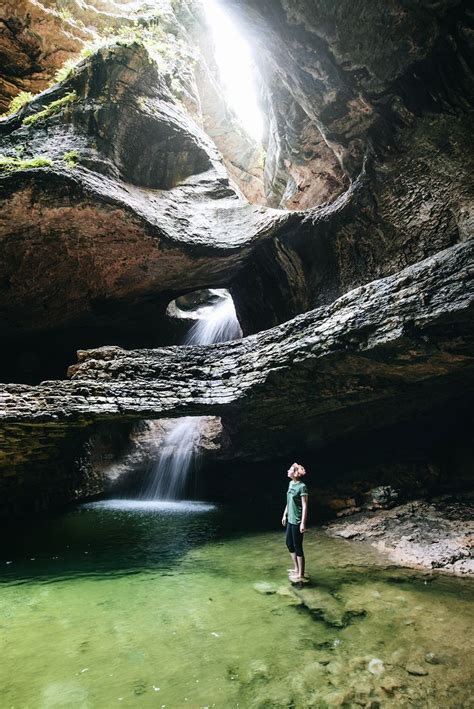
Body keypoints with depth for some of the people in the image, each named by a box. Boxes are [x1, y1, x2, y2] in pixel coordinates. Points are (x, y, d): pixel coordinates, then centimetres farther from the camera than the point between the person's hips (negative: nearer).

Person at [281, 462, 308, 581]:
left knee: (298, 547, 3)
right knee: (289, 544, 19)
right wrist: (285, 515, 19)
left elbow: (305, 506, -17)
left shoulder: (302, 486, -19)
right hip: (290, 519, 8)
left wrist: (303, 523, -18)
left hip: (297, 521, -8)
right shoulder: (291, 484, 4)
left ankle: (300, 575, 17)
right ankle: (296, 569, 36)